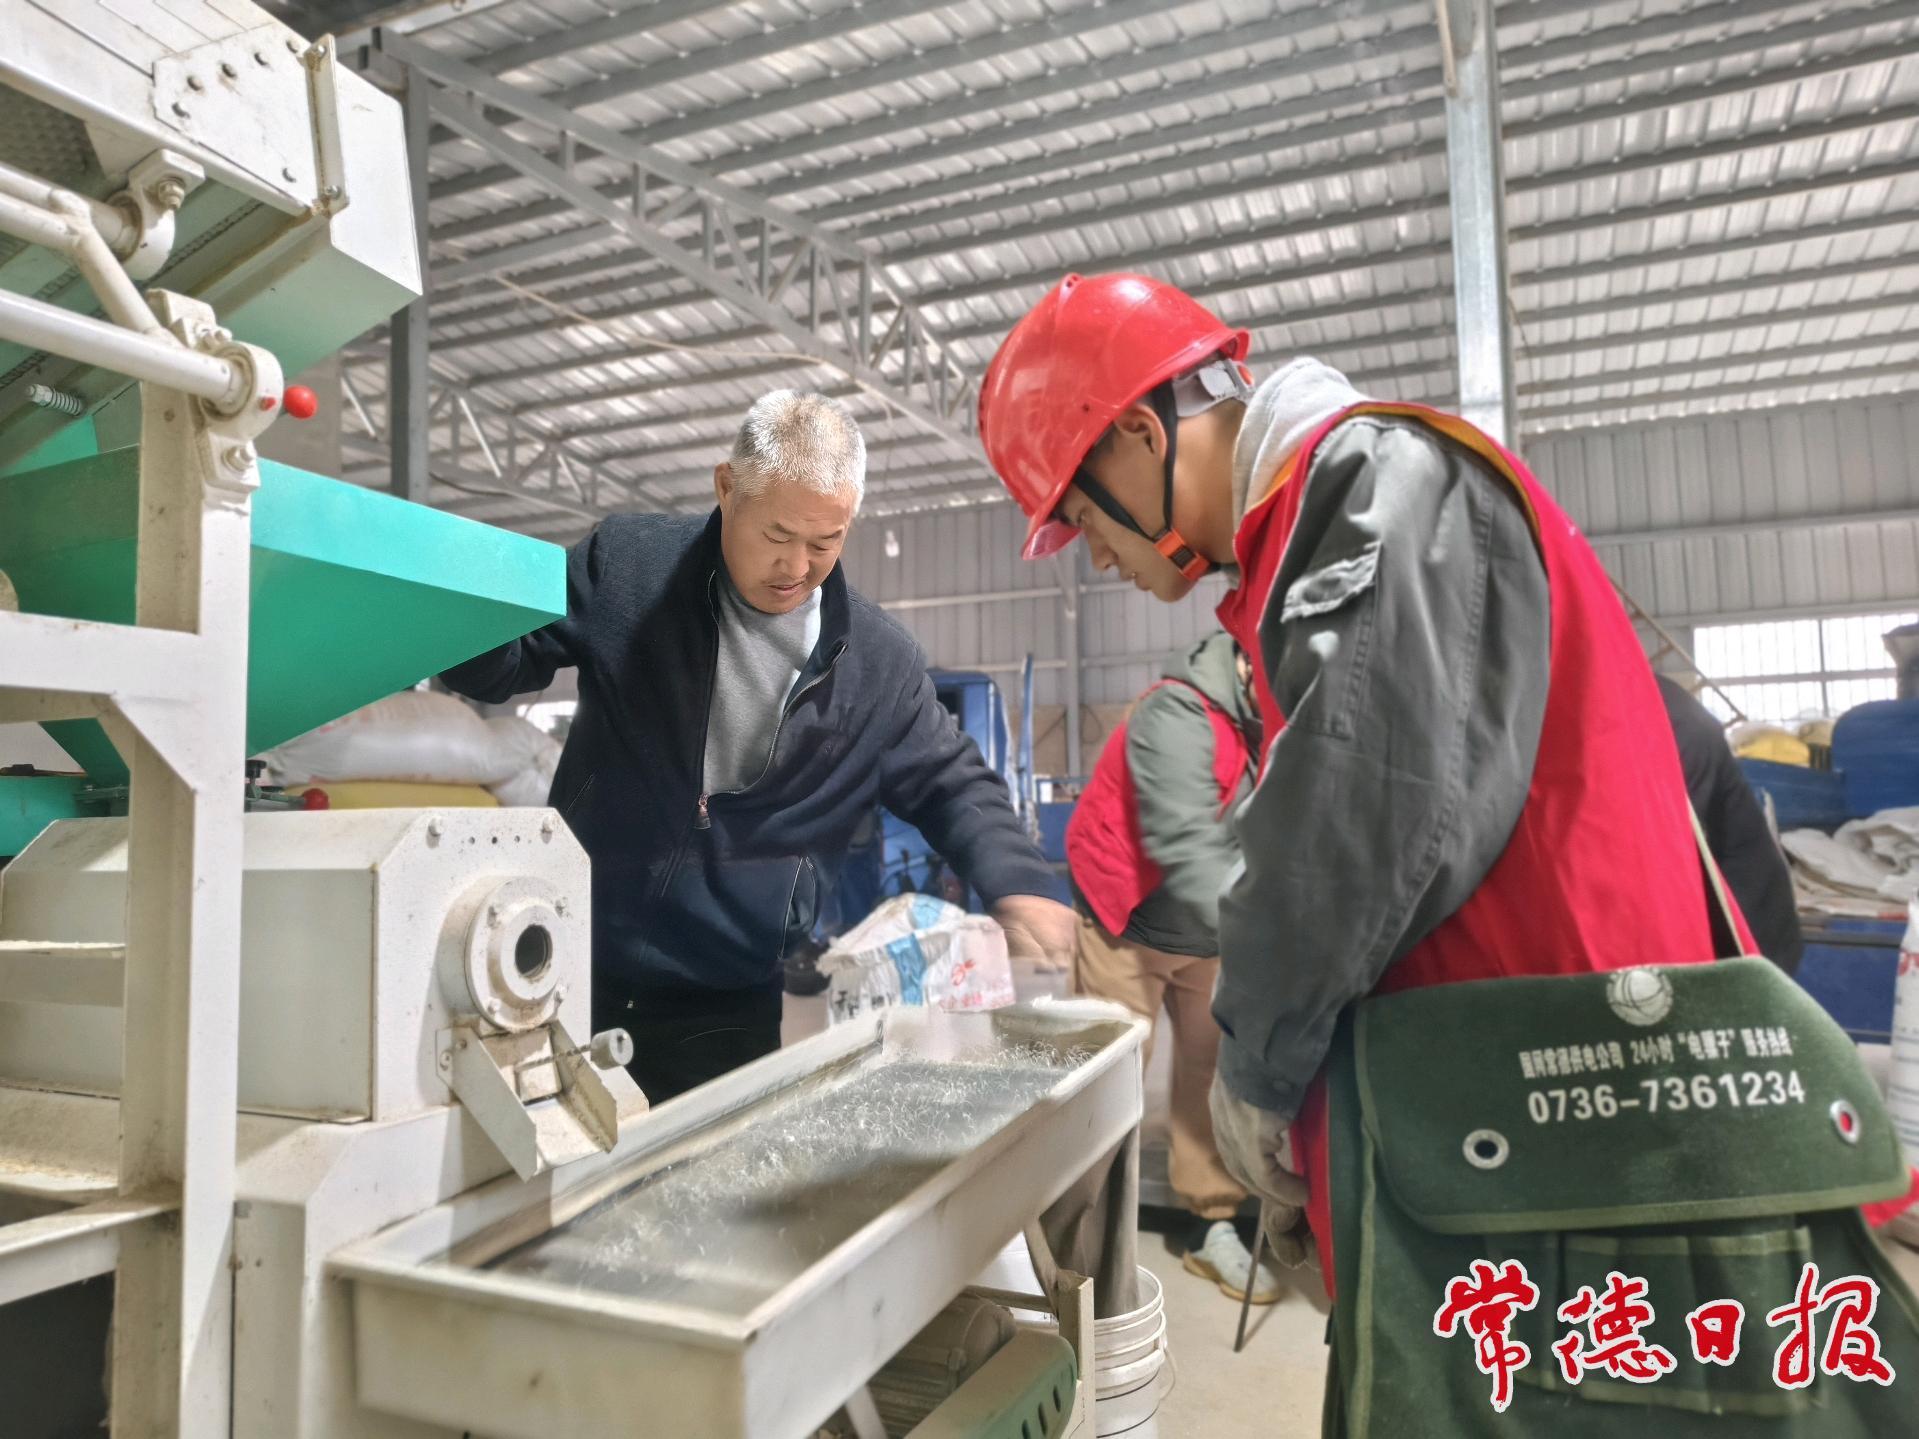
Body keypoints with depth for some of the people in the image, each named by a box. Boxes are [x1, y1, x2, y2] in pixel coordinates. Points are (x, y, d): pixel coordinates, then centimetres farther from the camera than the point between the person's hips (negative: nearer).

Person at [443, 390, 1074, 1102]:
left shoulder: (880, 662, -4)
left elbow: (952, 784, 6)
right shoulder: (624, 566, -6)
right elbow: (506, 662, 4)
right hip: (574, 979, 1)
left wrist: (1018, 884, -12)